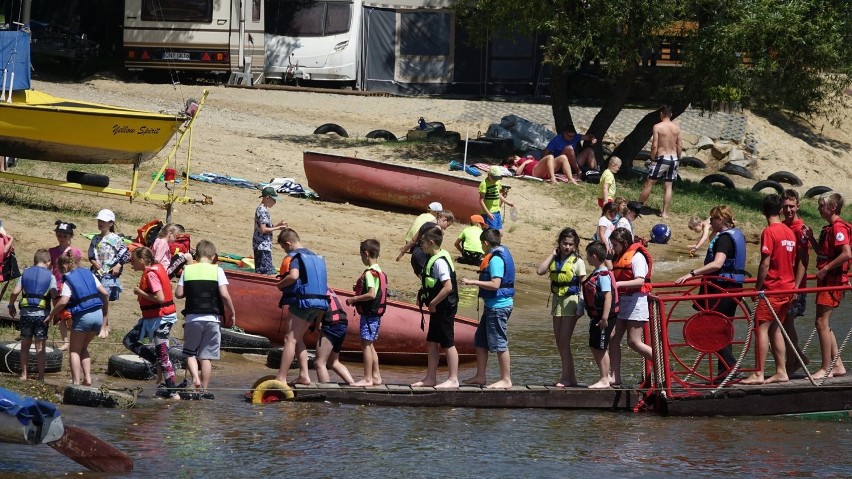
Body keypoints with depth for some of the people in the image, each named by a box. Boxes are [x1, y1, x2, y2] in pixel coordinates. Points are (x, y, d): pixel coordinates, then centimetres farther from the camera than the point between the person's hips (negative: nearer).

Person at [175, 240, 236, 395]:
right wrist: (232, 313, 3)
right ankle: (204, 389, 5)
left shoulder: (187, 270, 3)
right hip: (212, 317, -1)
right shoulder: (216, 270, -2)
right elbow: (225, 295, -9)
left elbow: (179, 293, 1)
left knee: (190, 352, 14)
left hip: (192, 317, 1)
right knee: (207, 356, 4)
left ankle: (195, 377, -10)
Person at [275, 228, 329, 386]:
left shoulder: (293, 256, -7)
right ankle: (304, 374, 8)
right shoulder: (314, 257, 19)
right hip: (317, 302, 8)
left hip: (301, 301, -8)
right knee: (297, 338, 17)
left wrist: (280, 284, -8)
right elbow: (324, 280, 23)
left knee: (290, 339, -8)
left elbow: (293, 275, -24)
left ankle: (281, 378, -13)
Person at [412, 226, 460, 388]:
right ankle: (431, 378, 20)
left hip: (444, 308, -10)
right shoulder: (434, 259, 10)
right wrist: (423, 297, 9)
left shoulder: (440, 261, -20)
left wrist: (432, 303, -19)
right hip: (437, 308, 10)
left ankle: (453, 379, 4)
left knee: (448, 343, -2)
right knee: (432, 343, 13)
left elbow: (448, 287, -27)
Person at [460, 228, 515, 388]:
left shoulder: (495, 259, -18)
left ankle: (506, 380, -1)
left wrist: (473, 282, -21)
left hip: (498, 306, -11)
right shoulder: (502, 254, 13)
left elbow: (495, 284, -25)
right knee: (480, 340, 15)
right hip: (492, 305, 11)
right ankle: (480, 376, 21)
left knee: (499, 342, -5)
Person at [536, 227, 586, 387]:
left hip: (571, 300, -7)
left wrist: (580, 307, -15)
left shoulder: (577, 261, -5)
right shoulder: (554, 260, 9)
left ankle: (566, 377, -6)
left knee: (564, 340, -10)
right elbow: (540, 271, -7)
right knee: (559, 341, 9)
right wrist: (552, 254, -2)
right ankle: (570, 376, 16)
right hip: (557, 300, 7)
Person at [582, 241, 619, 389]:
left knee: (600, 348, -4)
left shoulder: (603, 275, -18)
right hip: (596, 317, 10)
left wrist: (605, 318, -28)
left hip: (603, 317, -10)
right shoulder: (596, 274, 13)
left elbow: (608, 296, -25)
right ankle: (605, 376, 22)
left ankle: (604, 380, 2)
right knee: (595, 348, 14)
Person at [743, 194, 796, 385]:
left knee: (762, 327, -7)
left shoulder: (769, 232, -13)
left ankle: (759, 374, -12)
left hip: (772, 289, -8)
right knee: (775, 328, 14)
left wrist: (757, 288, -11)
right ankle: (781, 371, 12)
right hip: (788, 287, 8)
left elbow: (765, 264, -17)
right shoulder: (790, 233, 10)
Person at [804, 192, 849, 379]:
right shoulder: (829, 228, 16)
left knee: (822, 322, -10)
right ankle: (837, 365, 18)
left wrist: (826, 269, -21)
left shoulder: (838, 228, -15)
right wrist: (811, 238, 9)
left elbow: (847, 253, -26)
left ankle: (825, 369, -8)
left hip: (833, 280, -11)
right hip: (826, 280, 11)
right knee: (824, 324, 14)